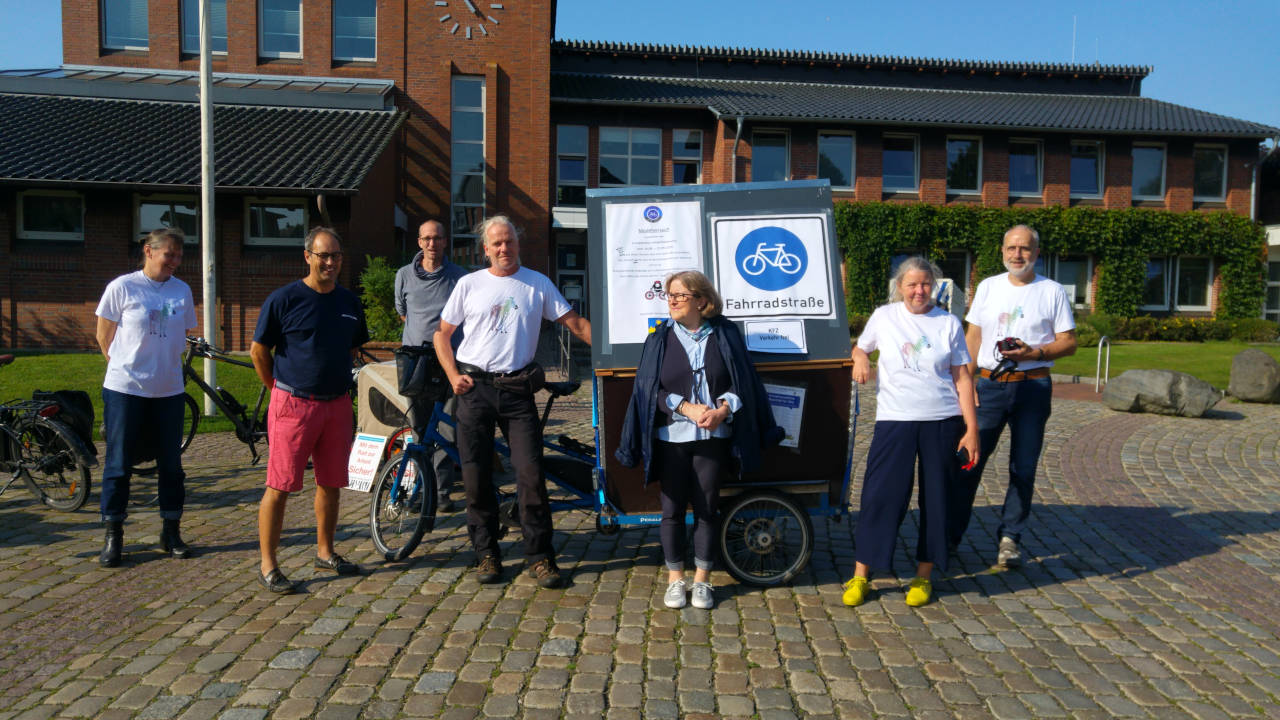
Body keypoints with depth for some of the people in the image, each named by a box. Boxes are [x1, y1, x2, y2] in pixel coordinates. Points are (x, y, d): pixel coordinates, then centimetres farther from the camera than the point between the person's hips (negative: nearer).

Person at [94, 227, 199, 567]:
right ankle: (113, 536, 16)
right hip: (125, 389, -3)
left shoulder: (182, 290, 5)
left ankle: (171, 532, 20)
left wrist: (165, 367, 11)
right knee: (119, 464, 4)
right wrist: (125, 367, 7)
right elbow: (104, 336, 2)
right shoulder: (122, 287, -5)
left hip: (169, 390, 3)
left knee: (171, 464, 8)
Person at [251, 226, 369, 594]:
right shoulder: (284, 299, -6)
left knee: (331, 483, 13)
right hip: (293, 405, -5)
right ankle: (267, 566, 7)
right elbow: (258, 350, 0)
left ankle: (325, 552, 28)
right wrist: (280, 390, 3)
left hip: (337, 404, 5)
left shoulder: (350, 302, 9)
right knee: (279, 487, -3)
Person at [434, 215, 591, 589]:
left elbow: (576, 323, 6)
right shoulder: (469, 284, 7)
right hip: (474, 388, 1)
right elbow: (442, 334, 12)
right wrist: (453, 375, -2)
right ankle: (486, 554, 17)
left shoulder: (538, 284, 7)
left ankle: (539, 556, 5)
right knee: (477, 476, 3)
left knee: (531, 472, -7)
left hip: (517, 390, -1)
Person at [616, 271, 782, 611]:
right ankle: (675, 579, 20)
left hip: (713, 436, 0)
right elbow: (650, 389, -1)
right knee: (673, 509, 5)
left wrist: (722, 410, -15)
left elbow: (742, 383, 3)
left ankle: (701, 580, 19)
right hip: (671, 437, 0)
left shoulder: (725, 335, 3)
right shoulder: (660, 338, 3)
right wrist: (687, 408, -14)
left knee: (707, 508, 6)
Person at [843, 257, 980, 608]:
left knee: (935, 499, 7)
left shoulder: (949, 323, 4)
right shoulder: (884, 316, 4)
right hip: (894, 420, 0)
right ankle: (860, 576, 9)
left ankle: (923, 576, 22)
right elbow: (860, 347, 19)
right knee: (880, 496, -2)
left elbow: (962, 377, 3)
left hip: (943, 422, 1)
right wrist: (860, 358, -6)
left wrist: (972, 427, -2)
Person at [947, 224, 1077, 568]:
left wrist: (1033, 353, -16)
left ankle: (1010, 537, 17)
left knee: (1024, 468, 5)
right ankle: (950, 533, 9)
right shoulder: (988, 287, 10)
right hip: (990, 385, 1)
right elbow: (973, 337, 10)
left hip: (1033, 387, -1)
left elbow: (1068, 342, 3)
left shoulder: (1052, 292, 4)